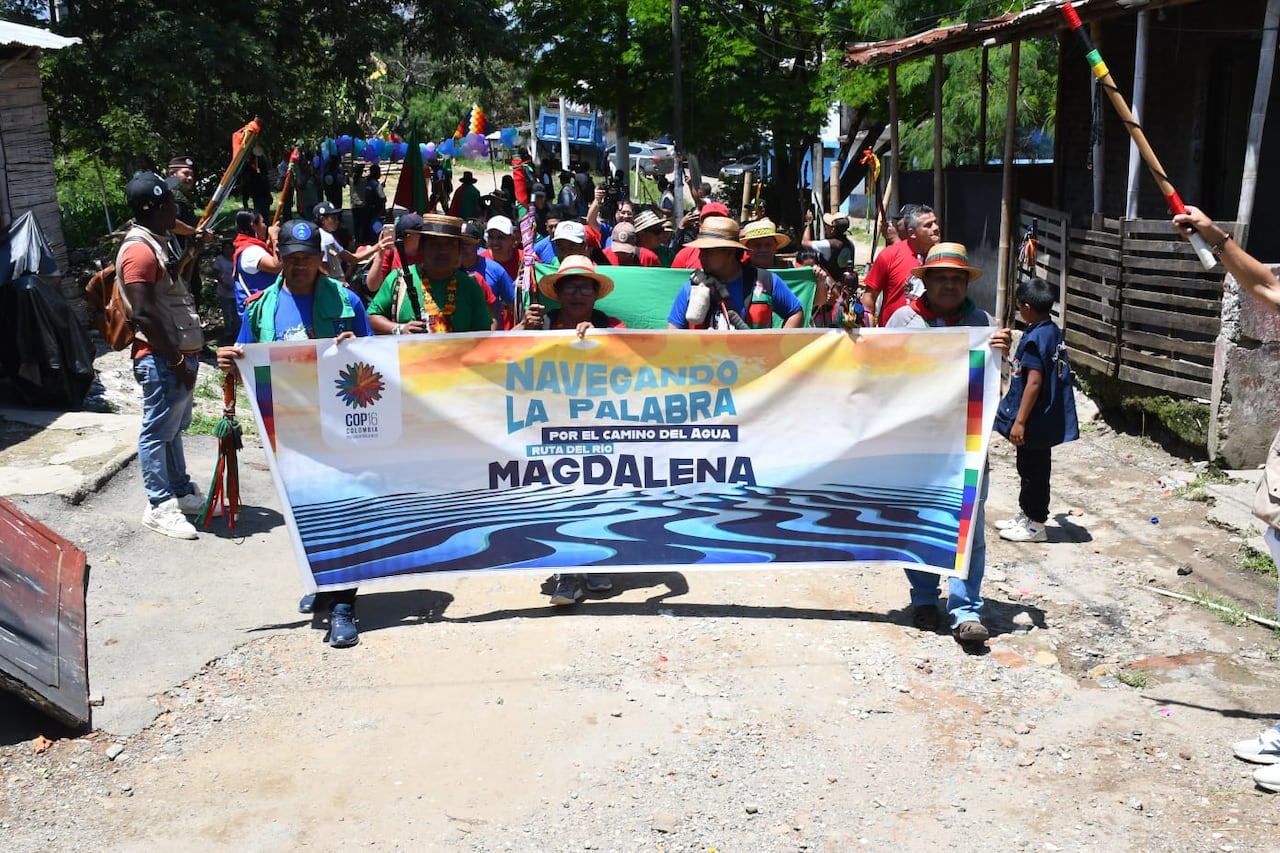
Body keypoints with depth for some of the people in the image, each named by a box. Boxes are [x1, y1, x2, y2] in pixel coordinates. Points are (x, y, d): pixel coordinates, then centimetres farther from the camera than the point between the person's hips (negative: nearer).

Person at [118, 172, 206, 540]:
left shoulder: (158, 244, 15)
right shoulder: (139, 250, -17)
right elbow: (144, 315, -22)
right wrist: (176, 361, -21)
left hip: (180, 354, 10)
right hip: (162, 360, -10)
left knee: (174, 429, 19)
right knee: (157, 432, -1)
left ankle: (182, 492, 30)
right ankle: (159, 507, 6)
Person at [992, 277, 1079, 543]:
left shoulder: (1034, 338, -21)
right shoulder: (1054, 332, 7)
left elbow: (1034, 382, -25)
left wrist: (1019, 421, -22)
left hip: (1035, 421, -9)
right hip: (1047, 419, 9)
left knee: (1033, 470, 2)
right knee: (1031, 468, 20)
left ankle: (1036, 524, 13)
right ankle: (1026, 514, 32)